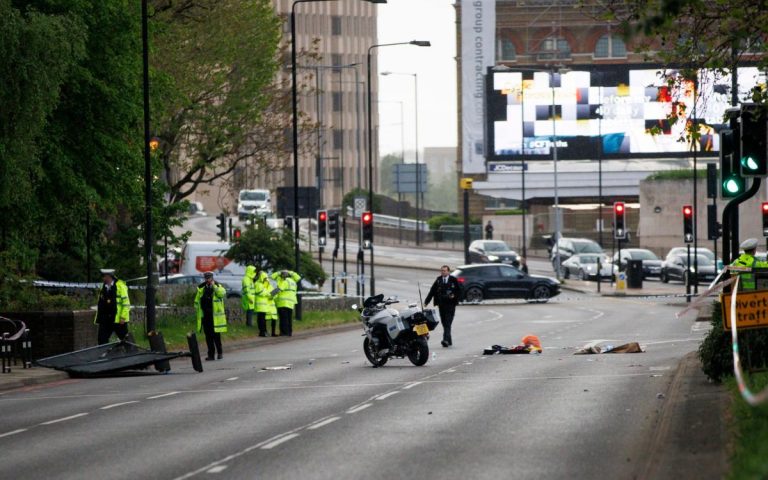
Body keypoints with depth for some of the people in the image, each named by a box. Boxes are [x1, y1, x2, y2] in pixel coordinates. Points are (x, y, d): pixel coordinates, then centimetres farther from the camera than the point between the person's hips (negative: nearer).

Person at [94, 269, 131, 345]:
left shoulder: (120, 286, -7)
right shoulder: (103, 287, 12)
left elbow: (126, 303, -9)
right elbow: (100, 303, 19)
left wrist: (123, 317, -15)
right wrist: (98, 318, 14)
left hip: (118, 320, -6)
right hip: (105, 320, 6)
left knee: (125, 340, 3)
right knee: (102, 341, 0)